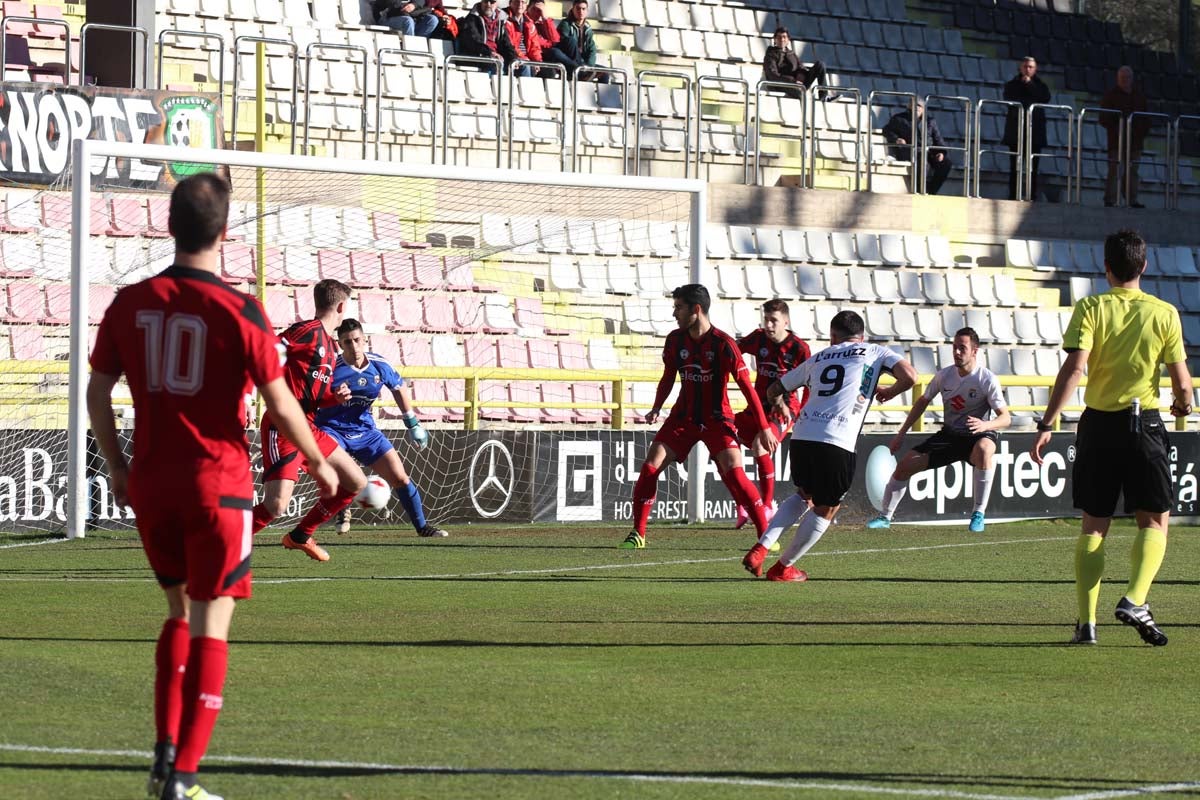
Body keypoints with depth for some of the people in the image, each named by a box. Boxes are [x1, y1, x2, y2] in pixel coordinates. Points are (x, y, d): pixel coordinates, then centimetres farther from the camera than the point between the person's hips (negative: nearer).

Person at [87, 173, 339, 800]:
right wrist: (319, 465, 6)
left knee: (180, 611, 21)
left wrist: (116, 466, 18)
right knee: (210, 626, 1)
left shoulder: (131, 303, 0)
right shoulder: (239, 312, -12)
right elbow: (280, 403, -9)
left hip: (151, 487, 4)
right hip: (218, 486, -4)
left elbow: (98, 393, 5)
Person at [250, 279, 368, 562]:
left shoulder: (329, 345, 17)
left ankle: (300, 536, 25)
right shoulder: (309, 332, -12)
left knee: (356, 483, 14)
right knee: (276, 505, -20)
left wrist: (336, 397, 2)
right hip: (283, 429, -10)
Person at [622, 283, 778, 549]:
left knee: (734, 472, -21)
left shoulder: (723, 344, -16)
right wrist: (656, 408, 0)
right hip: (683, 417, 4)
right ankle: (638, 534, 4)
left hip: (717, 419, -4)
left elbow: (747, 386, -13)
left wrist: (764, 429, -13)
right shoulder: (675, 340, 0)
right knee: (649, 467, -8)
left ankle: (766, 535, -11)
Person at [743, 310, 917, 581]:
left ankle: (760, 549, 12)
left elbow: (773, 391, 32)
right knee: (826, 509, 16)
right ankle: (783, 567, 20)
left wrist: (779, 403, 55)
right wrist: (889, 392, 19)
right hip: (836, 444, -5)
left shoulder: (819, 358, 24)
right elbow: (909, 377, -1)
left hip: (801, 437, 5)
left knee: (804, 495, 29)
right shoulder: (874, 353, 14)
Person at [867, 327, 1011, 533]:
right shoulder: (944, 375, -3)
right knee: (904, 466, -6)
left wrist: (985, 425, -39)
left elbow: (1006, 418, -16)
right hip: (949, 434, 5)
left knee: (984, 450, -43)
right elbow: (923, 401, 13)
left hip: (978, 435, -5)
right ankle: (885, 517, 15)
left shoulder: (987, 379, -17)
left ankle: (979, 514, -32)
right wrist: (901, 434, 12)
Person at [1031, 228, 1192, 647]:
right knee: (1154, 521, 7)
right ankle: (1134, 600, -15)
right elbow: (1182, 382, -3)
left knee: (1094, 525, 8)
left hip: (1098, 424, 1)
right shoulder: (1164, 313, -2)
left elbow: (1074, 368, -14)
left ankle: (1086, 620, 3)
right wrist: (1184, 404, 20)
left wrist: (1047, 424, -13)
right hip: (1144, 423, -1)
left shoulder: (1090, 308, -3)